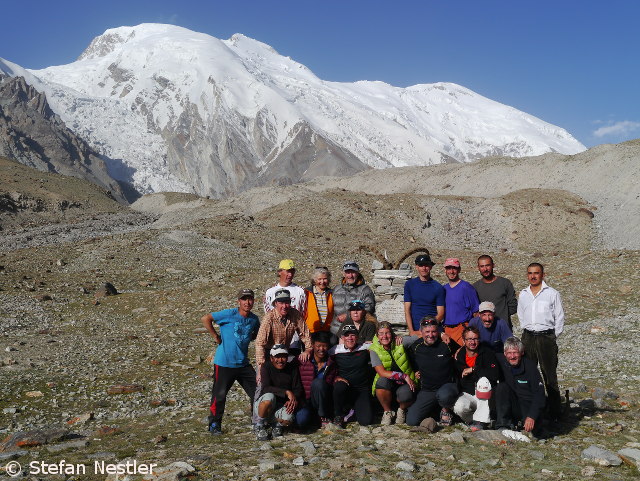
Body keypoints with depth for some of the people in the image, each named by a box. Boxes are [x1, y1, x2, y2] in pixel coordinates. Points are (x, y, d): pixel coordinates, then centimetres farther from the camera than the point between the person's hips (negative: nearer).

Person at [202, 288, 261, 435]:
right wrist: (216, 336, -10)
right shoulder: (229, 314, -13)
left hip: (243, 363, 5)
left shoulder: (254, 319, 4)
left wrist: (247, 339, 7)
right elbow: (205, 319, -12)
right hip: (224, 363, -5)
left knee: (257, 391, 4)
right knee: (219, 395, 0)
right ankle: (214, 424, 18)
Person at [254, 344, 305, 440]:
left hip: (282, 406, 2)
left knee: (288, 418, -33)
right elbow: (266, 388, -22)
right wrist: (286, 392, -31)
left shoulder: (292, 369, 3)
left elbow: (298, 389, 0)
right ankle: (260, 425, -10)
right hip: (262, 406, -2)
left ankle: (277, 424, 7)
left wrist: (294, 400, -23)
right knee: (269, 397, -37)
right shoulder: (266, 367, -8)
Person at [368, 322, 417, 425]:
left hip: (405, 383, 0)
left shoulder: (399, 342, -4)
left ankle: (402, 410, 7)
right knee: (382, 381, -34)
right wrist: (404, 376, -19)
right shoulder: (374, 350, -6)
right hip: (387, 385, 0)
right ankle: (387, 411, -6)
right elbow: (382, 373, -16)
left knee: (406, 396, -33)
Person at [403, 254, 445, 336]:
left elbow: (440, 314, 0)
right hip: (415, 331, 1)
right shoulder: (409, 284, 7)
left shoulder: (438, 287, 3)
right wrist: (411, 331, -10)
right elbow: (407, 310, 2)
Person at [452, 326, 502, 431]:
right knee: (459, 408, -32)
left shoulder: (487, 353, -6)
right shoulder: (459, 355, 2)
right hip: (467, 394, 1)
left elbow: (495, 374, -23)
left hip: (485, 396, -1)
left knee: (483, 380, -33)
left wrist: (473, 369, -19)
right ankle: (472, 421, 4)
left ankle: (480, 421, -25)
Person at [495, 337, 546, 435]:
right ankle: (503, 425, -22)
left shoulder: (530, 366, -14)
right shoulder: (501, 362, -6)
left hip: (528, 405, -2)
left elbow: (539, 394, -16)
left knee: (533, 428, -28)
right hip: (510, 405, 2)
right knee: (502, 387, -24)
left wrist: (531, 416, -25)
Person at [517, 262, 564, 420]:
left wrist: (553, 337, 1)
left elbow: (560, 317, 3)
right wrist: (527, 332, 12)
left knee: (550, 375, -3)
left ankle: (555, 412, 3)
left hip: (547, 337, -4)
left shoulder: (552, 293, 0)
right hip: (528, 337, 4)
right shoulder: (523, 295, 12)